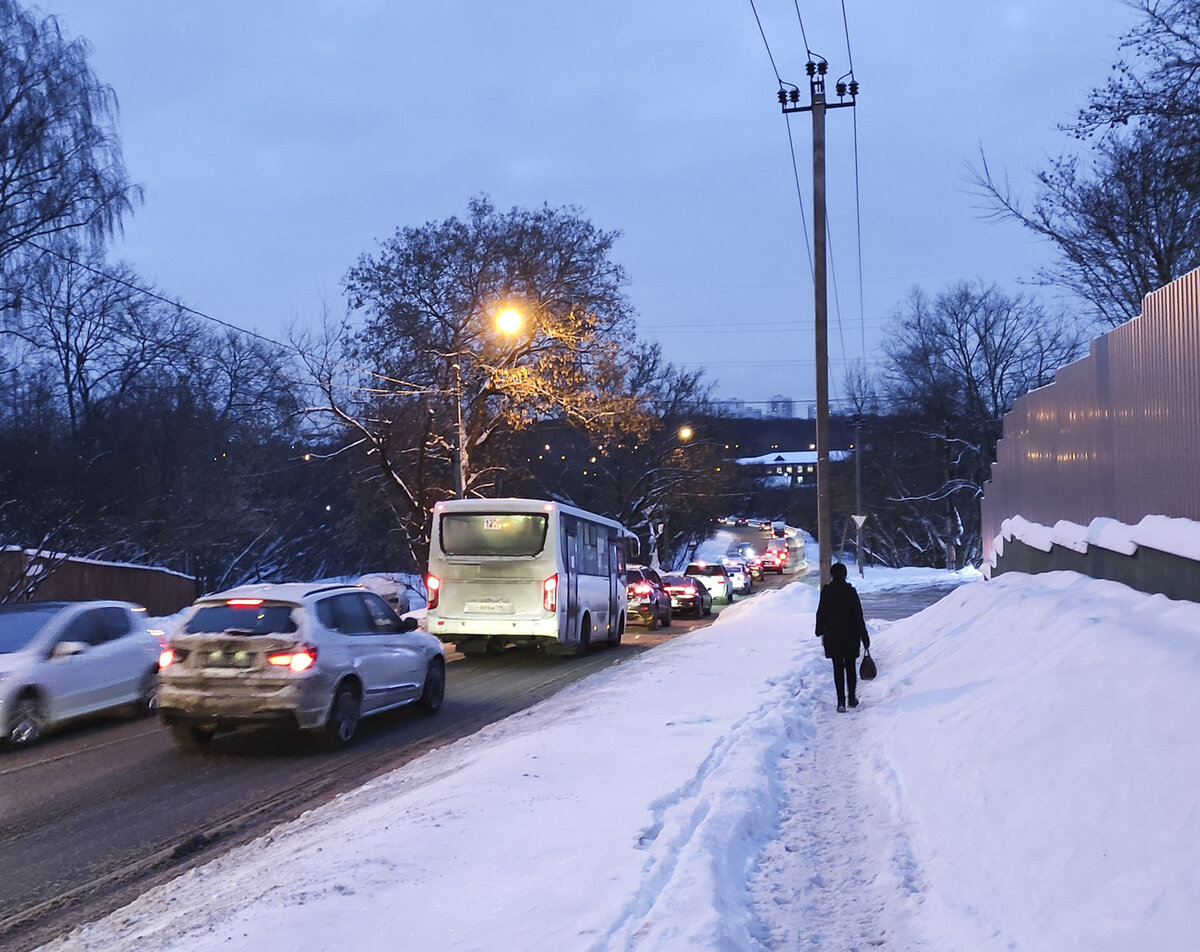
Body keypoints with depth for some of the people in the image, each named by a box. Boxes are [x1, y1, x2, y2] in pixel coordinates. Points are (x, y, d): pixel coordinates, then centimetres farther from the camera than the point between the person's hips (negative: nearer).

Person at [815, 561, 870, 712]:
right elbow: (858, 615, -7)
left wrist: (819, 630, 16)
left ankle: (841, 702, -4)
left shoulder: (826, 591, -7)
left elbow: (821, 612, -1)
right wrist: (864, 636, -1)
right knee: (850, 667, 15)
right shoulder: (850, 591, -8)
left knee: (838, 668, 4)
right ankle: (852, 699, 21)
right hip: (850, 635, 0)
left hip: (832, 635, 0)